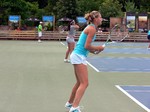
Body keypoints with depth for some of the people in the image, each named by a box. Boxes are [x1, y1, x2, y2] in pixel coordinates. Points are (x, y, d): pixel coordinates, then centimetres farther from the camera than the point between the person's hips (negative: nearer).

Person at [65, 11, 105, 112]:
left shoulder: (90, 28, 16)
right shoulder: (92, 29, -13)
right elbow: (87, 46, -18)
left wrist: (95, 51, 6)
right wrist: (98, 48, -5)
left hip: (77, 55, 10)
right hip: (79, 57, -10)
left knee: (80, 83, 20)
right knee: (84, 83, -13)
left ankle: (70, 103, 32)